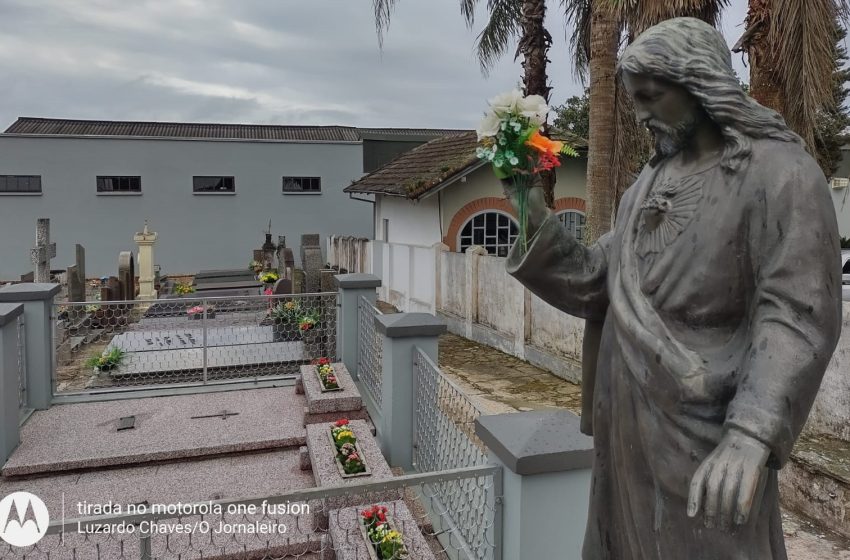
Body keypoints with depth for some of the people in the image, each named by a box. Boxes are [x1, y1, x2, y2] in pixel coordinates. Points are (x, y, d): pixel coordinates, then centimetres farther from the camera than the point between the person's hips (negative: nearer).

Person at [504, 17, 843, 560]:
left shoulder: (780, 173, -10)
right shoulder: (650, 182, 11)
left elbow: (797, 315, -20)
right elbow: (594, 285, 9)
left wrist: (751, 435, -32)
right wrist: (538, 221, -5)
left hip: (705, 435, -6)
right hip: (630, 429, 7)